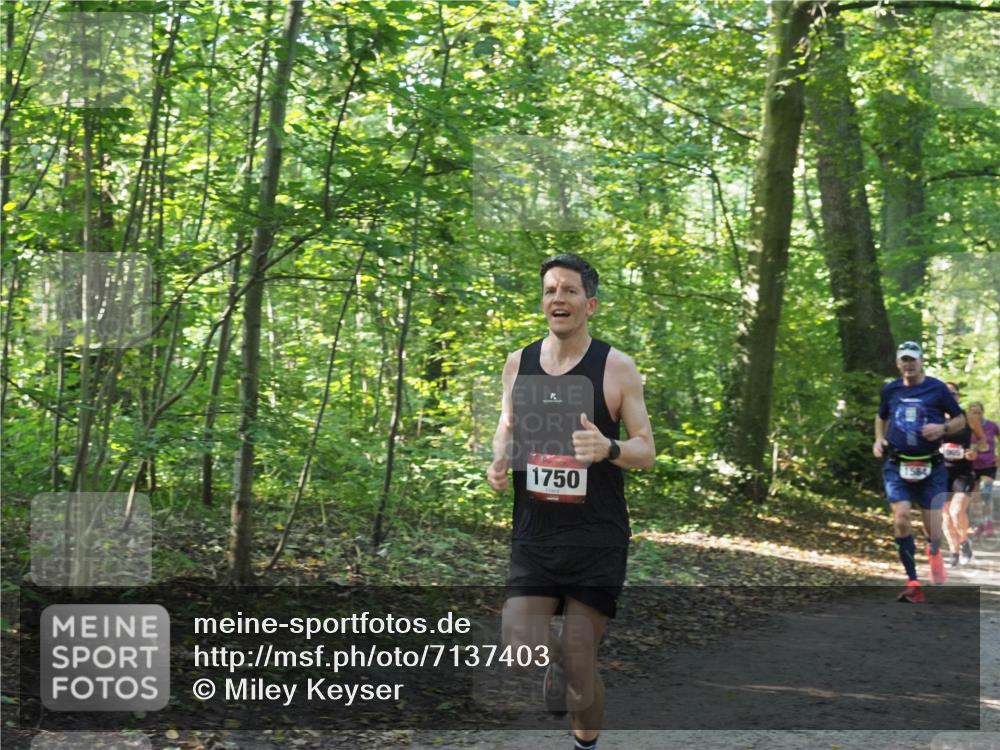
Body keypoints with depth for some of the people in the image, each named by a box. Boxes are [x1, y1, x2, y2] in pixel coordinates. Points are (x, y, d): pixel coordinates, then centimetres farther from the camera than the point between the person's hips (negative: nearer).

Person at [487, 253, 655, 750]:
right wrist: (498, 461, -2)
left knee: (580, 668, 0)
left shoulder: (616, 367, -7)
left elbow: (647, 452, -4)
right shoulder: (518, 363, 5)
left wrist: (608, 448, -25)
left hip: (596, 541, -3)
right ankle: (556, 658, 29)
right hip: (534, 537, 3)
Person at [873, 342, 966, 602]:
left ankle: (934, 552, 38)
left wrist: (942, 428, -13)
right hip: (897, 465, 1)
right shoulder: (890, 390, 6)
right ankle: (913, 583, -8)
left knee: (932, 528, -2)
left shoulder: (937, 388, -2)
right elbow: (881, 417, 25)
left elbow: (961, 418, 7)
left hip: (931, 466, -1)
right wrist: (879, 439, 7)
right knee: (901, 517, -17)